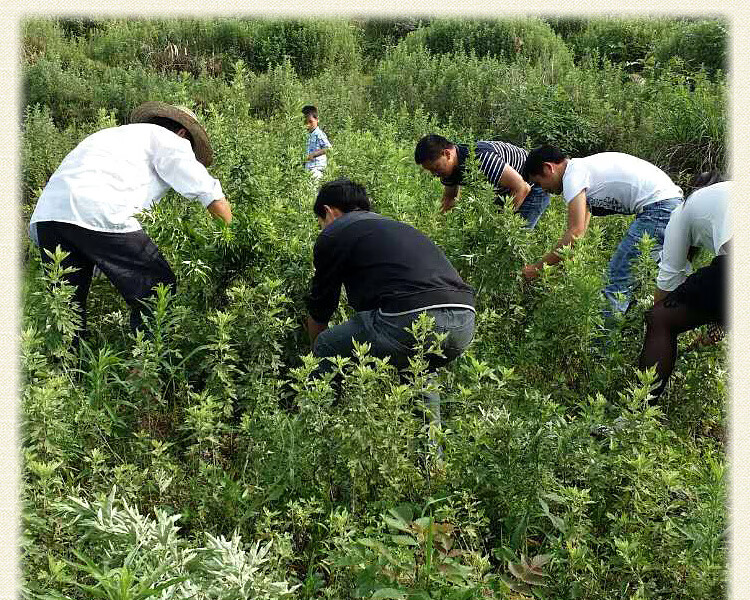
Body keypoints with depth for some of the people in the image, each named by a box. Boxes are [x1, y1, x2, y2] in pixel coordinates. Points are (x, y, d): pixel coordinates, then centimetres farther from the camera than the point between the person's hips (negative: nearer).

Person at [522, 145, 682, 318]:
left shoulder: (573, 174, -8)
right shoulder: (584, 168, 23)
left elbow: (575, 233, -14)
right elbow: (581, 231, 24)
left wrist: (538, 267, -6)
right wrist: (554, 262, 22)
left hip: (658, 206, -10)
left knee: (619, 276, -7)